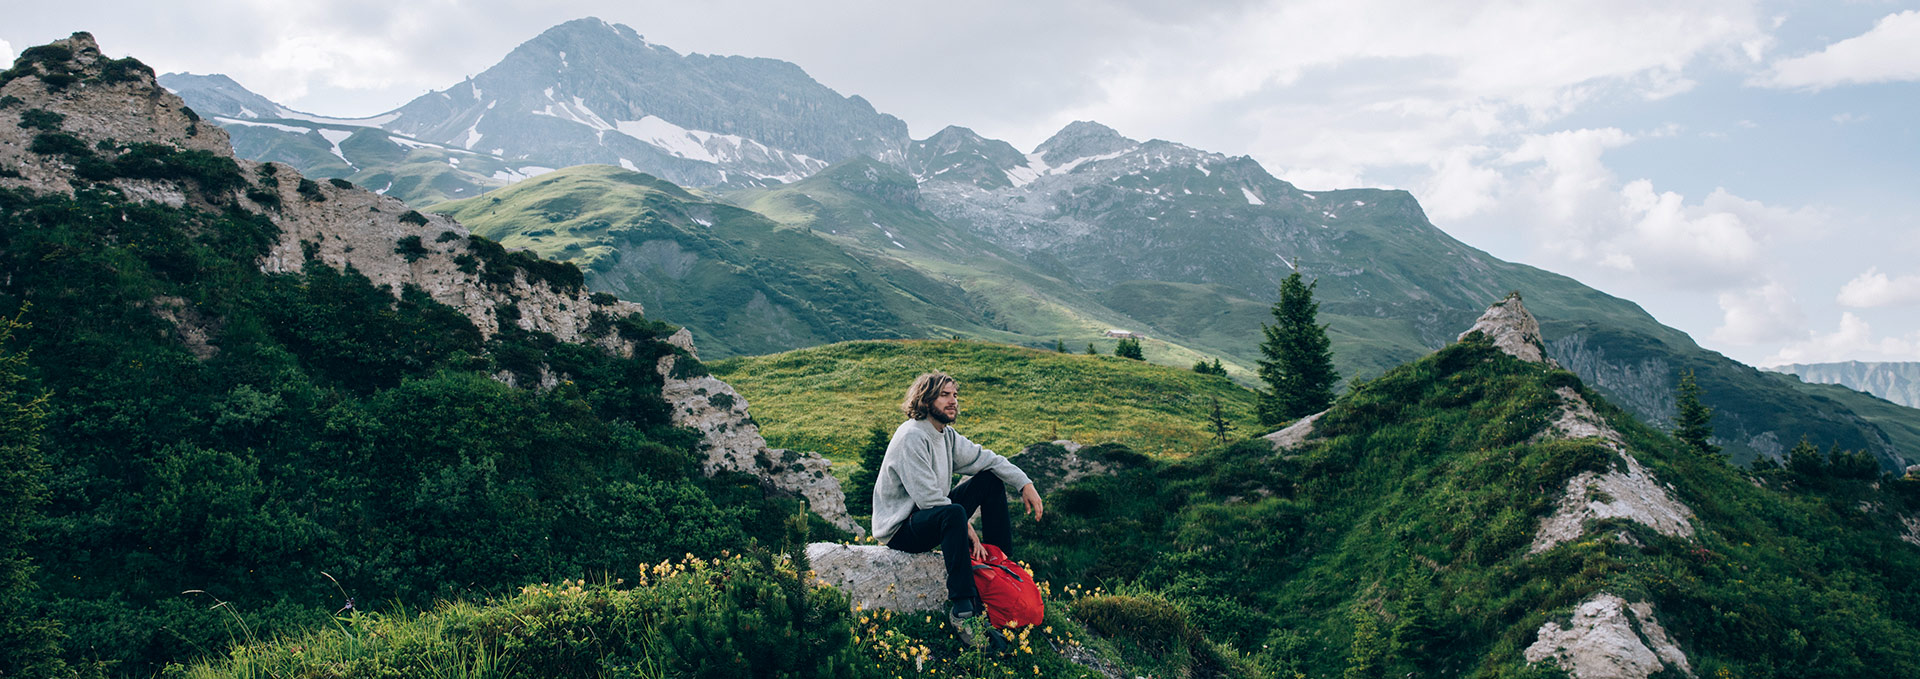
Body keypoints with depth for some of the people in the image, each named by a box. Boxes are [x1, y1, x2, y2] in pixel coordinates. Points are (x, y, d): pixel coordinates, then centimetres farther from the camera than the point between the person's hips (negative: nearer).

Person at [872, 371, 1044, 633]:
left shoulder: (946, 434, 5)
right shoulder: (912, 437, -22)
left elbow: (986, 459, 10)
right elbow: (929, 498, -27)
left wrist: (1025, 484, -1)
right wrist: (966, 527, -23)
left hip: (935, 515, 10)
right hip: (900, 528, -10)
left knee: (991, 480, 7)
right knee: (954, 513, -39)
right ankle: (961, 606, -37)